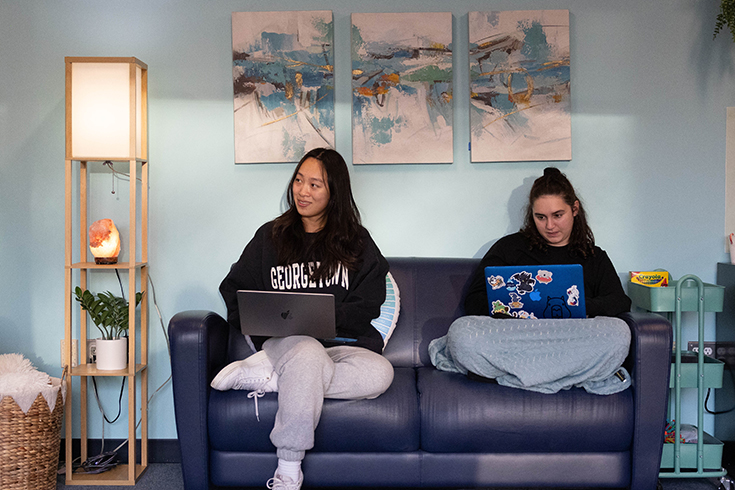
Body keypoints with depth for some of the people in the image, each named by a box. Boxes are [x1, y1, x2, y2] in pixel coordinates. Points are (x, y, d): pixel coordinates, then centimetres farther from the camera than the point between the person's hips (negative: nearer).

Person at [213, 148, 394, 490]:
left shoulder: (356, 243, 11)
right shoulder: (270, 237, 14)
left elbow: (367, 308, 3)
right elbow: (234, 289, 14)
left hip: (342, 343, 1)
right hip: (282, 342, -1)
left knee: (379, 373, -32)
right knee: (308, 351, -38)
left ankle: (260, 376, -25)